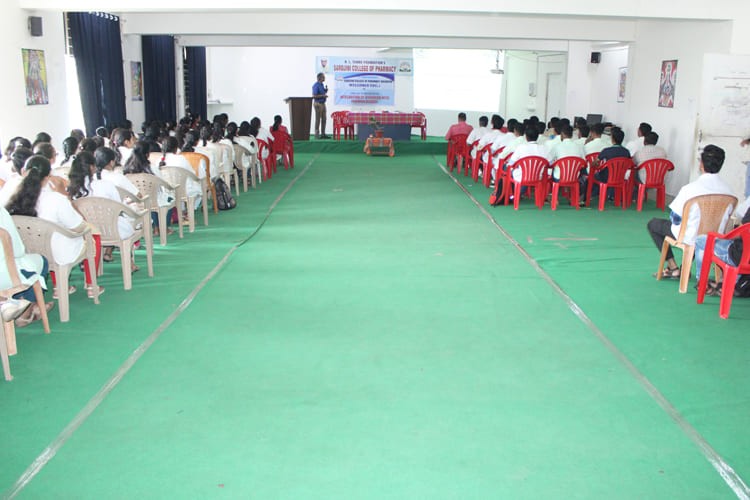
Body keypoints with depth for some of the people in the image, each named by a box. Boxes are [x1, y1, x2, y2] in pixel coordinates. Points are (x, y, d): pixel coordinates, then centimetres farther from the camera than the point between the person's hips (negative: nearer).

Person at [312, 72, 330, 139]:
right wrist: (323, 95, -20)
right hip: (318, 104, -9)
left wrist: (326, 90, 3)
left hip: (323, 103, 9)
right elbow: (314, 96, -19)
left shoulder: (322, 84, 13)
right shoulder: (316, 85, -14)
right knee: (318, 119, -4)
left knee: (324, 119, 9)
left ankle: (323, 134, 14)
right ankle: (317, 135, 0)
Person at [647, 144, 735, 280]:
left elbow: (675, 219, -15)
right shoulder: (728, 190, -8)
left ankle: (673, 268, 15)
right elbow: (726, 217, 6)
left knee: (653, 224, 17)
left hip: (691, 238, -5)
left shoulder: (690, 188, -23)